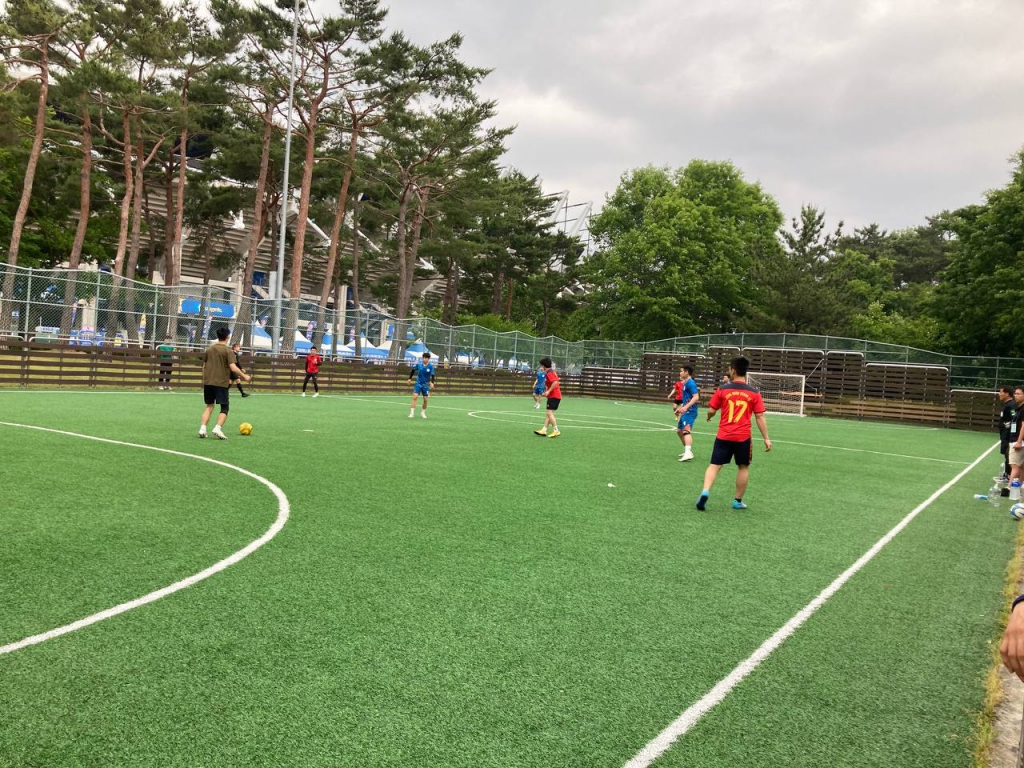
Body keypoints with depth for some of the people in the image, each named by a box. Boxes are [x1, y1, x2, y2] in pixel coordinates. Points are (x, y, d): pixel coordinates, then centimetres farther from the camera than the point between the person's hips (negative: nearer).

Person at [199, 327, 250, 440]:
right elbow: (233, 368, -17)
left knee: (209, 406, 16)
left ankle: (202, 429, 5)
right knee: (224, 408, 4)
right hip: (222, 383, -5)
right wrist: (244, 376, -7)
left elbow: (204, 366, 15)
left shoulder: (209, 349, 10)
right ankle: (218, 428, -14)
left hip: (208, 382, 5)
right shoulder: (228, 351, -7)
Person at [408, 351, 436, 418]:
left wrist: (432, 382, -30)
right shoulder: (418, 364, -6)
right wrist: (410, 378, 14)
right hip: (418, 383, 0)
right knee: (414, 397, -13)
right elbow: (413, 370, 11)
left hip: (426, 385, 0)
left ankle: (423, 413, 24)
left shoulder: (431, 366, -10)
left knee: (425, 399, 3)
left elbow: (432, 375, -13)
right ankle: (412, 413, -9)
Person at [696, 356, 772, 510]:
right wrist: (766, 438, 3)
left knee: (715, 465, 5)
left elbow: (711, 411, 2)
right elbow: (760, 417, -2)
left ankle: (705, 492, -16)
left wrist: (709, 417, 26)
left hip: (723, 436, 0)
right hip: (743, 437, 0)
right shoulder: (754, 393, -2)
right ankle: (738, 501, 20)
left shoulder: (722, 389, -3)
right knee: (743, 467, 16)